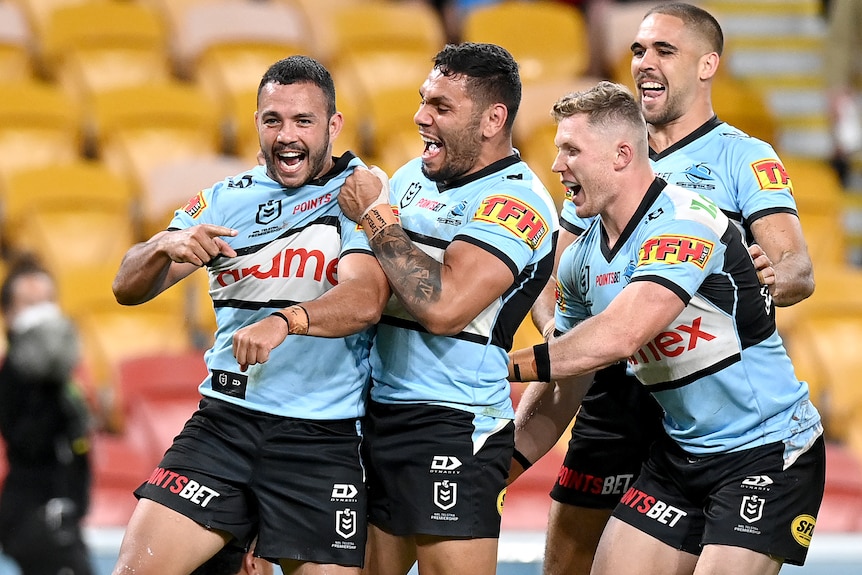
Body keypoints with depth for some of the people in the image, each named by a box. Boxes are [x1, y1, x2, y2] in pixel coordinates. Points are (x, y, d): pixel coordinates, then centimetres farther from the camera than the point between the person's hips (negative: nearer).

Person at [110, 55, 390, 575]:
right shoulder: (227, 200, 11)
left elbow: (366, 299, -20)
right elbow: (129, 288, 9)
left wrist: (285, 321, -38)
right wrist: (165, 247, -14)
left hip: (324, 440, -3)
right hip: (224, 420, 3)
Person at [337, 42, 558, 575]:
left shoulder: (515, 201, -13)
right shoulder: (413, 176, 12)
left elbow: (443, 306, -25)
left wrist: (377, 216, -14)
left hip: (451, 430, -8)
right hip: (377, 412, 8)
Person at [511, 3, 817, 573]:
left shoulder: (743, 158, -1)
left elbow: (799, 270, -14)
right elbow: (552, 276, 19)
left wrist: (774, 277, -38)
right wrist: (556, 329, -3)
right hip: (613, 392, 5)